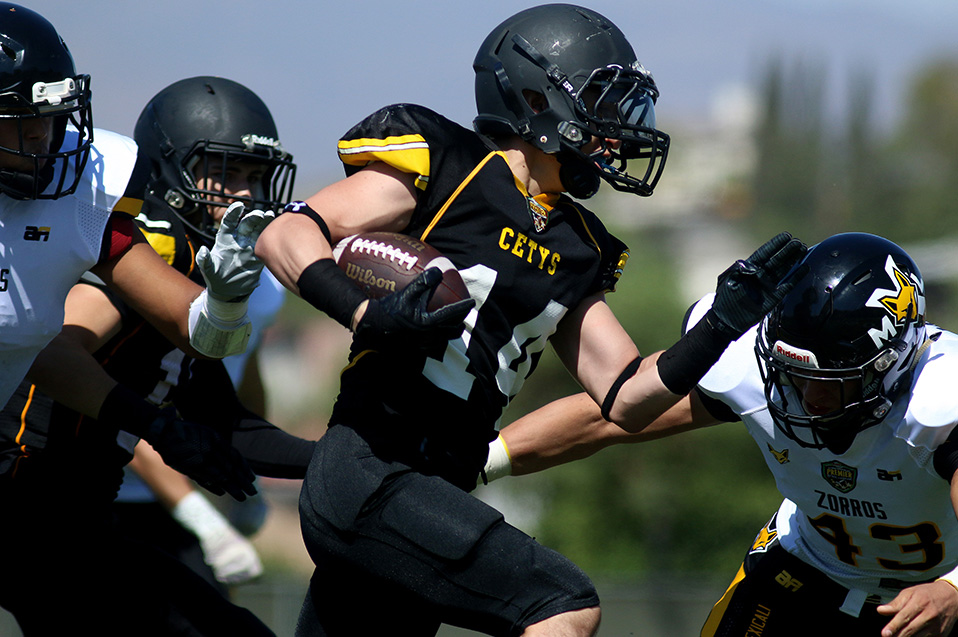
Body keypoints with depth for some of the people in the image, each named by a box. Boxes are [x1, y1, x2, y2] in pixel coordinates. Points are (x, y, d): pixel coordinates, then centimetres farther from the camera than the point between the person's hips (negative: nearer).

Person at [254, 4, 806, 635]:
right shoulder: (446, 169, -5)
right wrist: (368, 315, -25)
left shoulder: (575, 250, 17)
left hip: (434, 492, 9)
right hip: (367, 471, -9)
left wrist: (723, 326, 2)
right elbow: (283, 236, -10)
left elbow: (625, 398, 15)